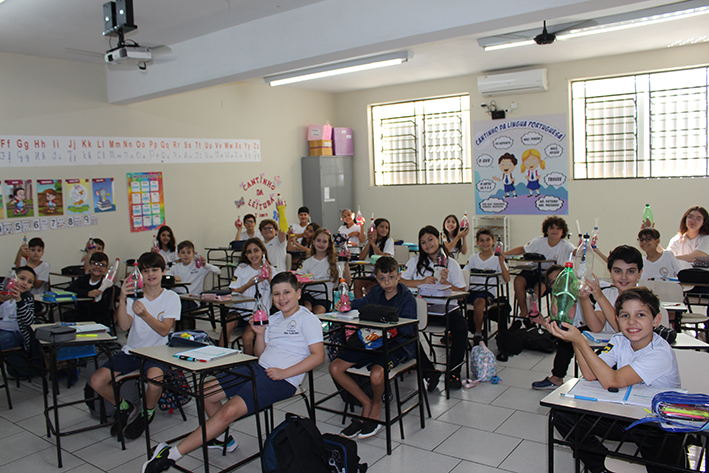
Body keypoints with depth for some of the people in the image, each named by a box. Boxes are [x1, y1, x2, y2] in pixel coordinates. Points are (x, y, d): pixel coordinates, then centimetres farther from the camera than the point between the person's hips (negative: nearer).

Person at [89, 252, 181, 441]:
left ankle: (147, 413, 1)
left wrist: (144, 314, -29)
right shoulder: (134, 295, 4)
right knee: (97, 381, -13)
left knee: (154, 381, -34)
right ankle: (125, 409, 16)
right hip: (132, 350, 4)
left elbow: (164, 330, -12)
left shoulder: (171, 298, -2)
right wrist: (122, 300, -23)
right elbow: (124, 326, -8)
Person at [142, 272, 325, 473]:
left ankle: (173, 453, -16)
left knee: (230, 410, -24)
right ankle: (221, 438, 21)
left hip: (282, 380, -9)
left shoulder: (307, 319, -5)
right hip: (257, 368, 9)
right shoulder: (274, 319, 18)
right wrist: (260, 333, 5)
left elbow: (318, 355, -14)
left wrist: (284, 373, -20)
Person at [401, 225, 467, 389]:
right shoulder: (416, 261, 11)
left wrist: (445, 283, -13)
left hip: (446, 308, 0)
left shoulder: (451, 264, 8)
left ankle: (453, 371, -8)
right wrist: (422, 282, -12)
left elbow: (461, 293, 4)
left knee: (461, 327, -29)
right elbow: (400, 282, -1)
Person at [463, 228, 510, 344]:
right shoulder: (473, 258, 16)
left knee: (479, 302, -37)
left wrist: (501, 262, -15)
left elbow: (507, 279, -3)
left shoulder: (497, 259, 6)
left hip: (488, 291, -3)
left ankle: (478, 333, -12)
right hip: (471, 290, 3)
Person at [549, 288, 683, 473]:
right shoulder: (620, 341, -3)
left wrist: (579, 340, -32)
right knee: (563, 418, -8)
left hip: (661, 425, -6)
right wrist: (575, 339, -25)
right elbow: (590, 374, -15)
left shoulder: (661, 353, -23)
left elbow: (612, 381, -32)